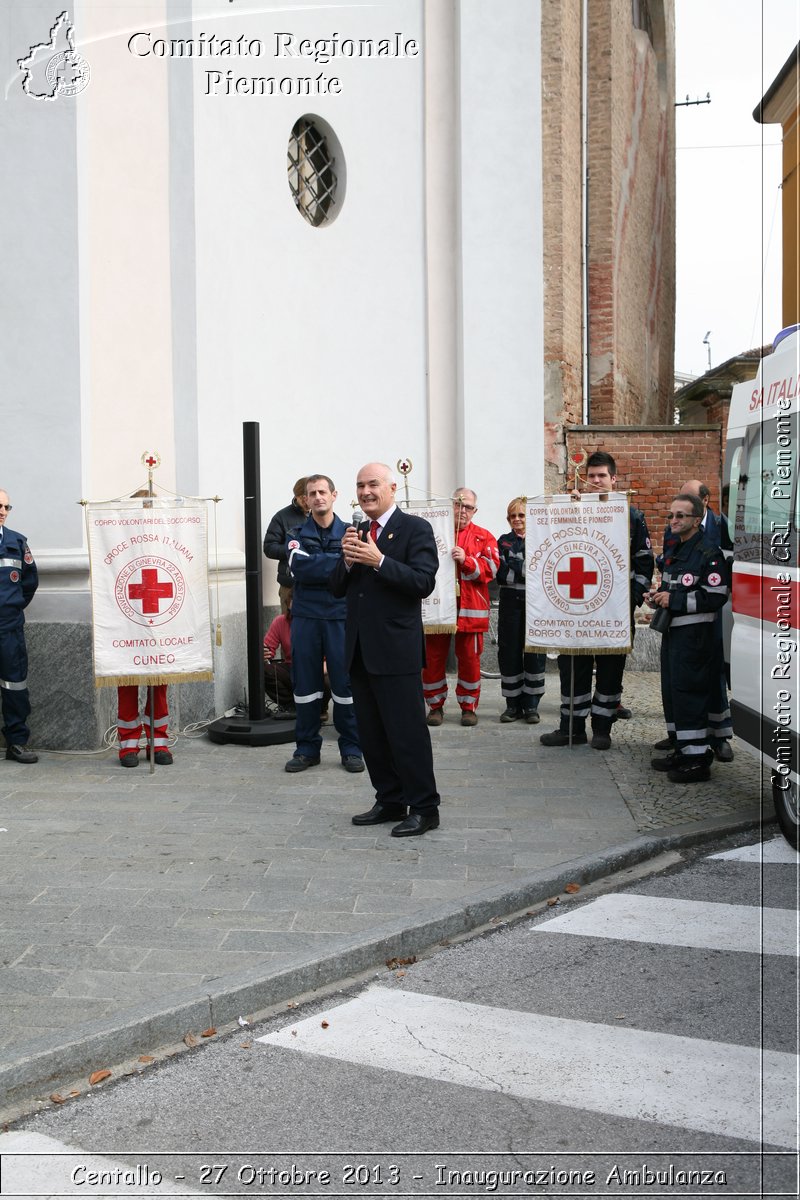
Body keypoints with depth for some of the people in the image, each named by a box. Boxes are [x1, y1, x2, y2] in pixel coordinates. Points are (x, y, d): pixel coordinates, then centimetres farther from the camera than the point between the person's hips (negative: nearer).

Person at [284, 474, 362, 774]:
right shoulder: (297, 534, 7)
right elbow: (299, 567, -12)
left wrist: (317, 567, -12)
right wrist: (339, 561, -13)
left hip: (340, 616, -1)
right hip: (305, 617, 1)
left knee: (345, 681, -1)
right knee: (305, 683, 5)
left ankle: (351, 749, 11)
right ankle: (307, 748, 16)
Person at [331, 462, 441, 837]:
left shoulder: (415, 529, -6)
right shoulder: (356, 532, 15)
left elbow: (424, 582, -17)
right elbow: (337, 588, 12)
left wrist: (378, 561, -24)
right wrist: (348, 561, -8)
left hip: (396, 649, -7)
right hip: (359, 648, 7)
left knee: (408, 732, -4)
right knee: (372, 733, 14)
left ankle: (424, 808, 6)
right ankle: (390, 801, 26)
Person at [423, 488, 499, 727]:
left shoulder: (483, 537, 7)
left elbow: (490, 569, -5)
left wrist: (466, 560, -17)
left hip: (469, 608, 0)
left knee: (469, 658, 4)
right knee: (433, 657, 3)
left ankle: (468, 706, 16)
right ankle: (435, 705, 16)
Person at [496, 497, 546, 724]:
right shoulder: (503, 541, 11)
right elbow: (501, 574, -1)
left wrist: (514, 569, -13)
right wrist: (528, 571, -12)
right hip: (510, 603, 2)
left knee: (535, 653, 0)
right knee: (509, 653, 3)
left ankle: (531, 705, 9)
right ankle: (513, 704, 12)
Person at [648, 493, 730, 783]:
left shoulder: (709, 554, -11)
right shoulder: (674, 553, 18)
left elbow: (715, 597, -18)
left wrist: (674, 600, -18)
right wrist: (657, 597, 8)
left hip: (694, 636, -9)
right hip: (671, 632, 9)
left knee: (688, 693, -10)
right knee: (671, 691, 12)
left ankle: (698, 759, -4)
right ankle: (681, 751, 22)